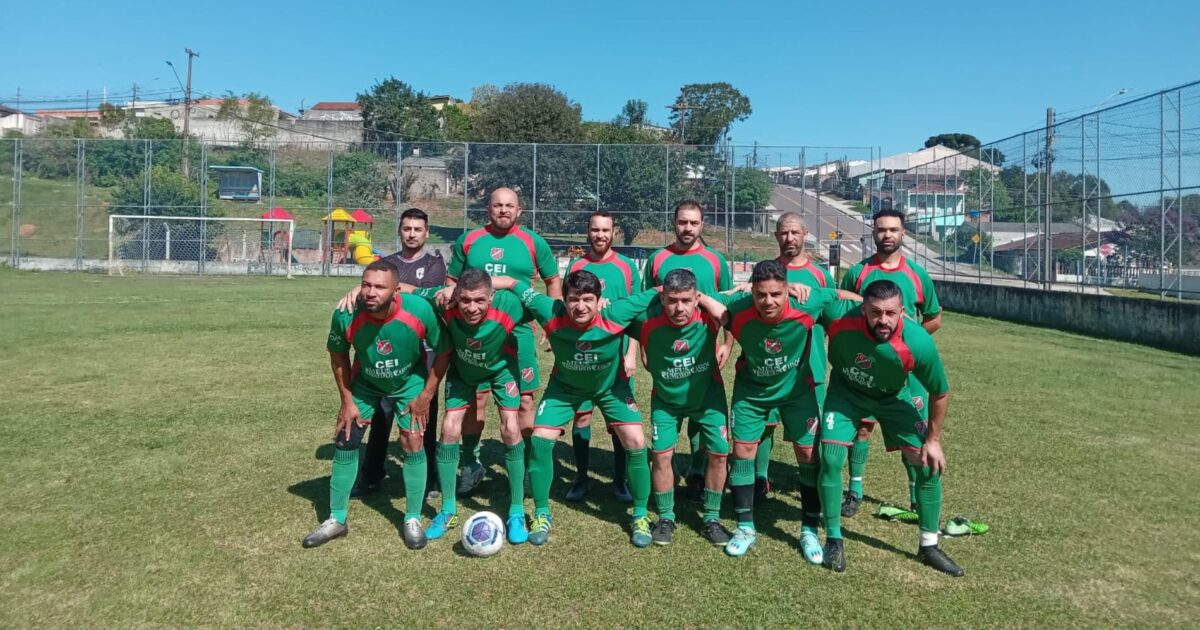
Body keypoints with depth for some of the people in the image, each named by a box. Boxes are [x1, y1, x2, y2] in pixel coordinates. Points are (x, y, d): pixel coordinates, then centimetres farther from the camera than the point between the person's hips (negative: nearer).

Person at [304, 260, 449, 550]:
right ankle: (337, 520, 17)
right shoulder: (346, 316, -30)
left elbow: (443, 352, -17)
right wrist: (347, 401, -7)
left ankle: (413, 520, 9)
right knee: (345, 442, 1)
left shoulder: (420, 310, -34)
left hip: (410, 383, -2)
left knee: (412, 443, -9)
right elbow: (338, 355, -8)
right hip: (365, 384, 2)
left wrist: (426, 396, -15)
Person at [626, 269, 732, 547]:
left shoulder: (709, 314, -28)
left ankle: (712, 518, 18)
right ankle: (666, 518, 17)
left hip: (708, 394, 1)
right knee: (661, 455, -6)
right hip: (666, 398, 0)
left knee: (719, 454, -2)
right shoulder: (647, 319, -30)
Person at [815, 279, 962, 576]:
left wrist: (933, 439, -9)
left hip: (894, 397, 1)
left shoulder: (918, 342, -36)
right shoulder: (838, 315, -36)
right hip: (846, 392, 0)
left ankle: (928, 546, 20)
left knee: (930, 465, -2)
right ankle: (834, 540, 6)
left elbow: (940, 393, -16)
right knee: (831, 458, -14)